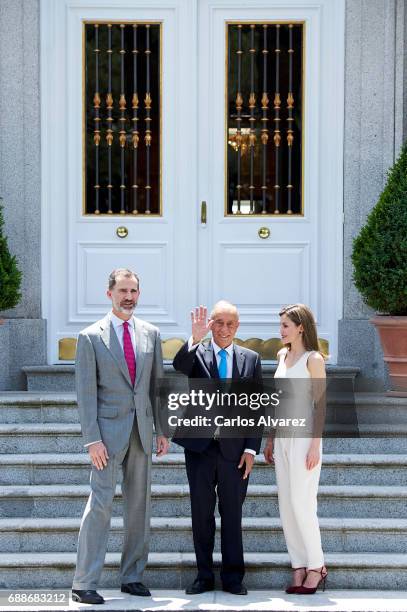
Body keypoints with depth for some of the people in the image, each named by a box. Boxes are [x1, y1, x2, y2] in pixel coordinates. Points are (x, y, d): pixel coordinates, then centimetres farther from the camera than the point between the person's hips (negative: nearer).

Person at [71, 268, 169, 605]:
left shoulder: (151, 333, 9)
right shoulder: (91, 337, -3)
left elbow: (157, 384, 13)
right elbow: (86, 392, -6)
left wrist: (163, 430, 9)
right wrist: (92, 439, -12)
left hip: (141, 431, 5)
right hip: (109, 429, -5)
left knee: (140, 503, 8)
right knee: (100, 503, -9)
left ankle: (133, 576, 16)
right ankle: (85, 583, -5)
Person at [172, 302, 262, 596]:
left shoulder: (251, 359, 5)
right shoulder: (196, 354, 1)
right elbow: (179, 365, -23)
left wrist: (252, 449, -1)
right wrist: (196, 338, -38)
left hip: (234, 448, 0)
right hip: (200, 446, 0)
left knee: (232, 513, 6)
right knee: (201, 512, 7)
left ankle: (233, 577, 13)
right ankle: (204, 576, 16)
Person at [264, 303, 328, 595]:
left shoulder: (313, 359, -8)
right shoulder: (283, 355, 13)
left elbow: (320, 404, -11)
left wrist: (315, 445, -16)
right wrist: (271, 439, 16)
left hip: (304, 436, -7)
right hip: (283, 436, 7)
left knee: (301, 504, -8)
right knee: (286, 505, 5)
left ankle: (316, 567, 4)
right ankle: (299, 568, 10)